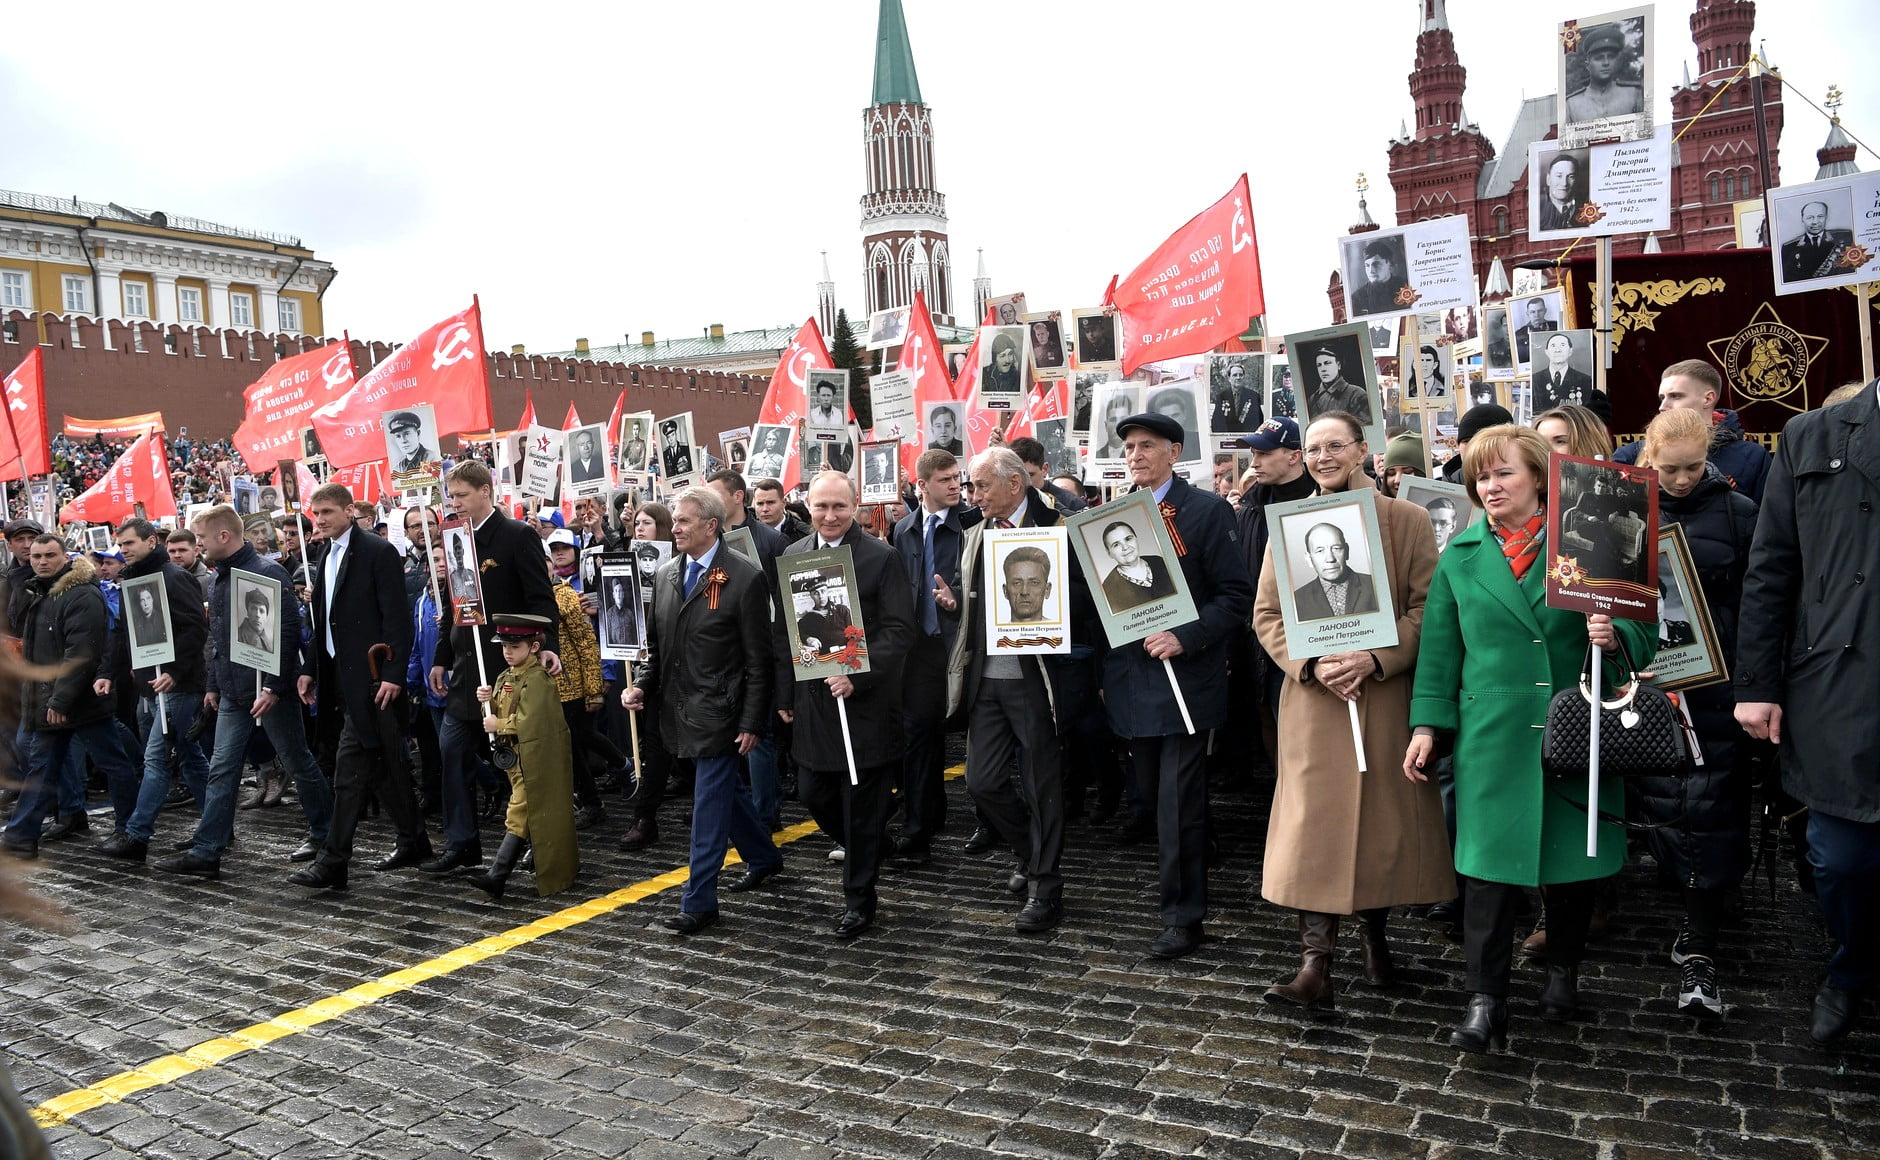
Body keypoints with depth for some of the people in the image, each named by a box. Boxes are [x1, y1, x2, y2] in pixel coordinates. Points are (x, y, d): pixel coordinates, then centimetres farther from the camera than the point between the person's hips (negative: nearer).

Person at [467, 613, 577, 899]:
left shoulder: (538, 679, -16)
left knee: (519, 815, -9)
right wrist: (488, 702, -5)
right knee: (537, 815, 16)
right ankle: (564, 863, 28)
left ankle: (497, 875, -12)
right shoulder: (505, 678, 12)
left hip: (535, 762, -9)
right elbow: (495, 717, 14)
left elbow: (529, 723, -22)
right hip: (516, 758, 9)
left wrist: (500, 725, -13)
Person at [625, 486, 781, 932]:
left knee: (711, 803, -1)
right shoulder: (667, 574, 7)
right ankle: (763, 857, 39)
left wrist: (751, 723, -14)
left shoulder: (745, 578, -13)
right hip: (681, 707, 7)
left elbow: (759, 659, -12)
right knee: (727, 790, 20)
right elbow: (657, 642, 15)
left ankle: (699, 901, 9)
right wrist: (642, 684, -3)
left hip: (718, 712, -7)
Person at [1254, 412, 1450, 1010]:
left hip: (1388, 697, 0)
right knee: (1313, 826, -3)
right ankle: (1314, 965, -1)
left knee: (1385, 818, 9)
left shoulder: (1406, 521, 2)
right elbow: (1267, 614, 4)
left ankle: (1374, 932, 31)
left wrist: (1373, 659, -16)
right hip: (1313, 697, 1)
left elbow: (1428, 608, -4)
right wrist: (1311, 665, -11)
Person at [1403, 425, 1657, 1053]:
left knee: (1573, 856, 11)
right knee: (1488, 860, -3)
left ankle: (1563, 971, 34)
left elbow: (1643, 627, 4)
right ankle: (1486, 1000, 6)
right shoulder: (1459, 555, 7)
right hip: (1492, 735, 0)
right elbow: (1439, 647, 7)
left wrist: (1616, 635, -19)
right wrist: (1427, 724, 2)